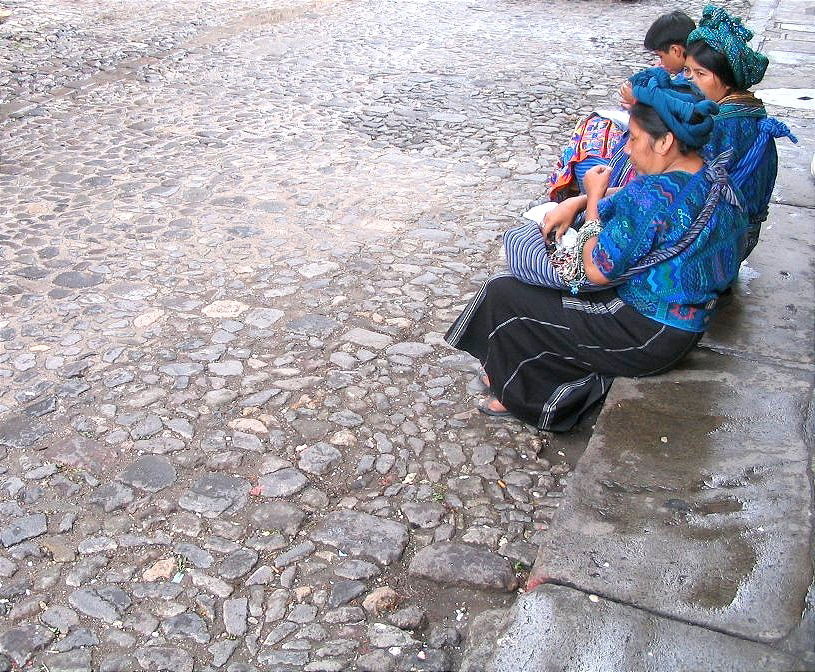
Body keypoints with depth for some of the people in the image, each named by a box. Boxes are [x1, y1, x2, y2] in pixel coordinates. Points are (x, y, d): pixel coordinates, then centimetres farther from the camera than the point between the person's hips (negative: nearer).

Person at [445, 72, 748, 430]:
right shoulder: (716, 179, 1)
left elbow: (598, 270, -23)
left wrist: (594, 197, -11)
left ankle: (521, 396, 20)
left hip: (646, 337, -10)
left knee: (504, 294, -1)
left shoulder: (652, 195, -28)